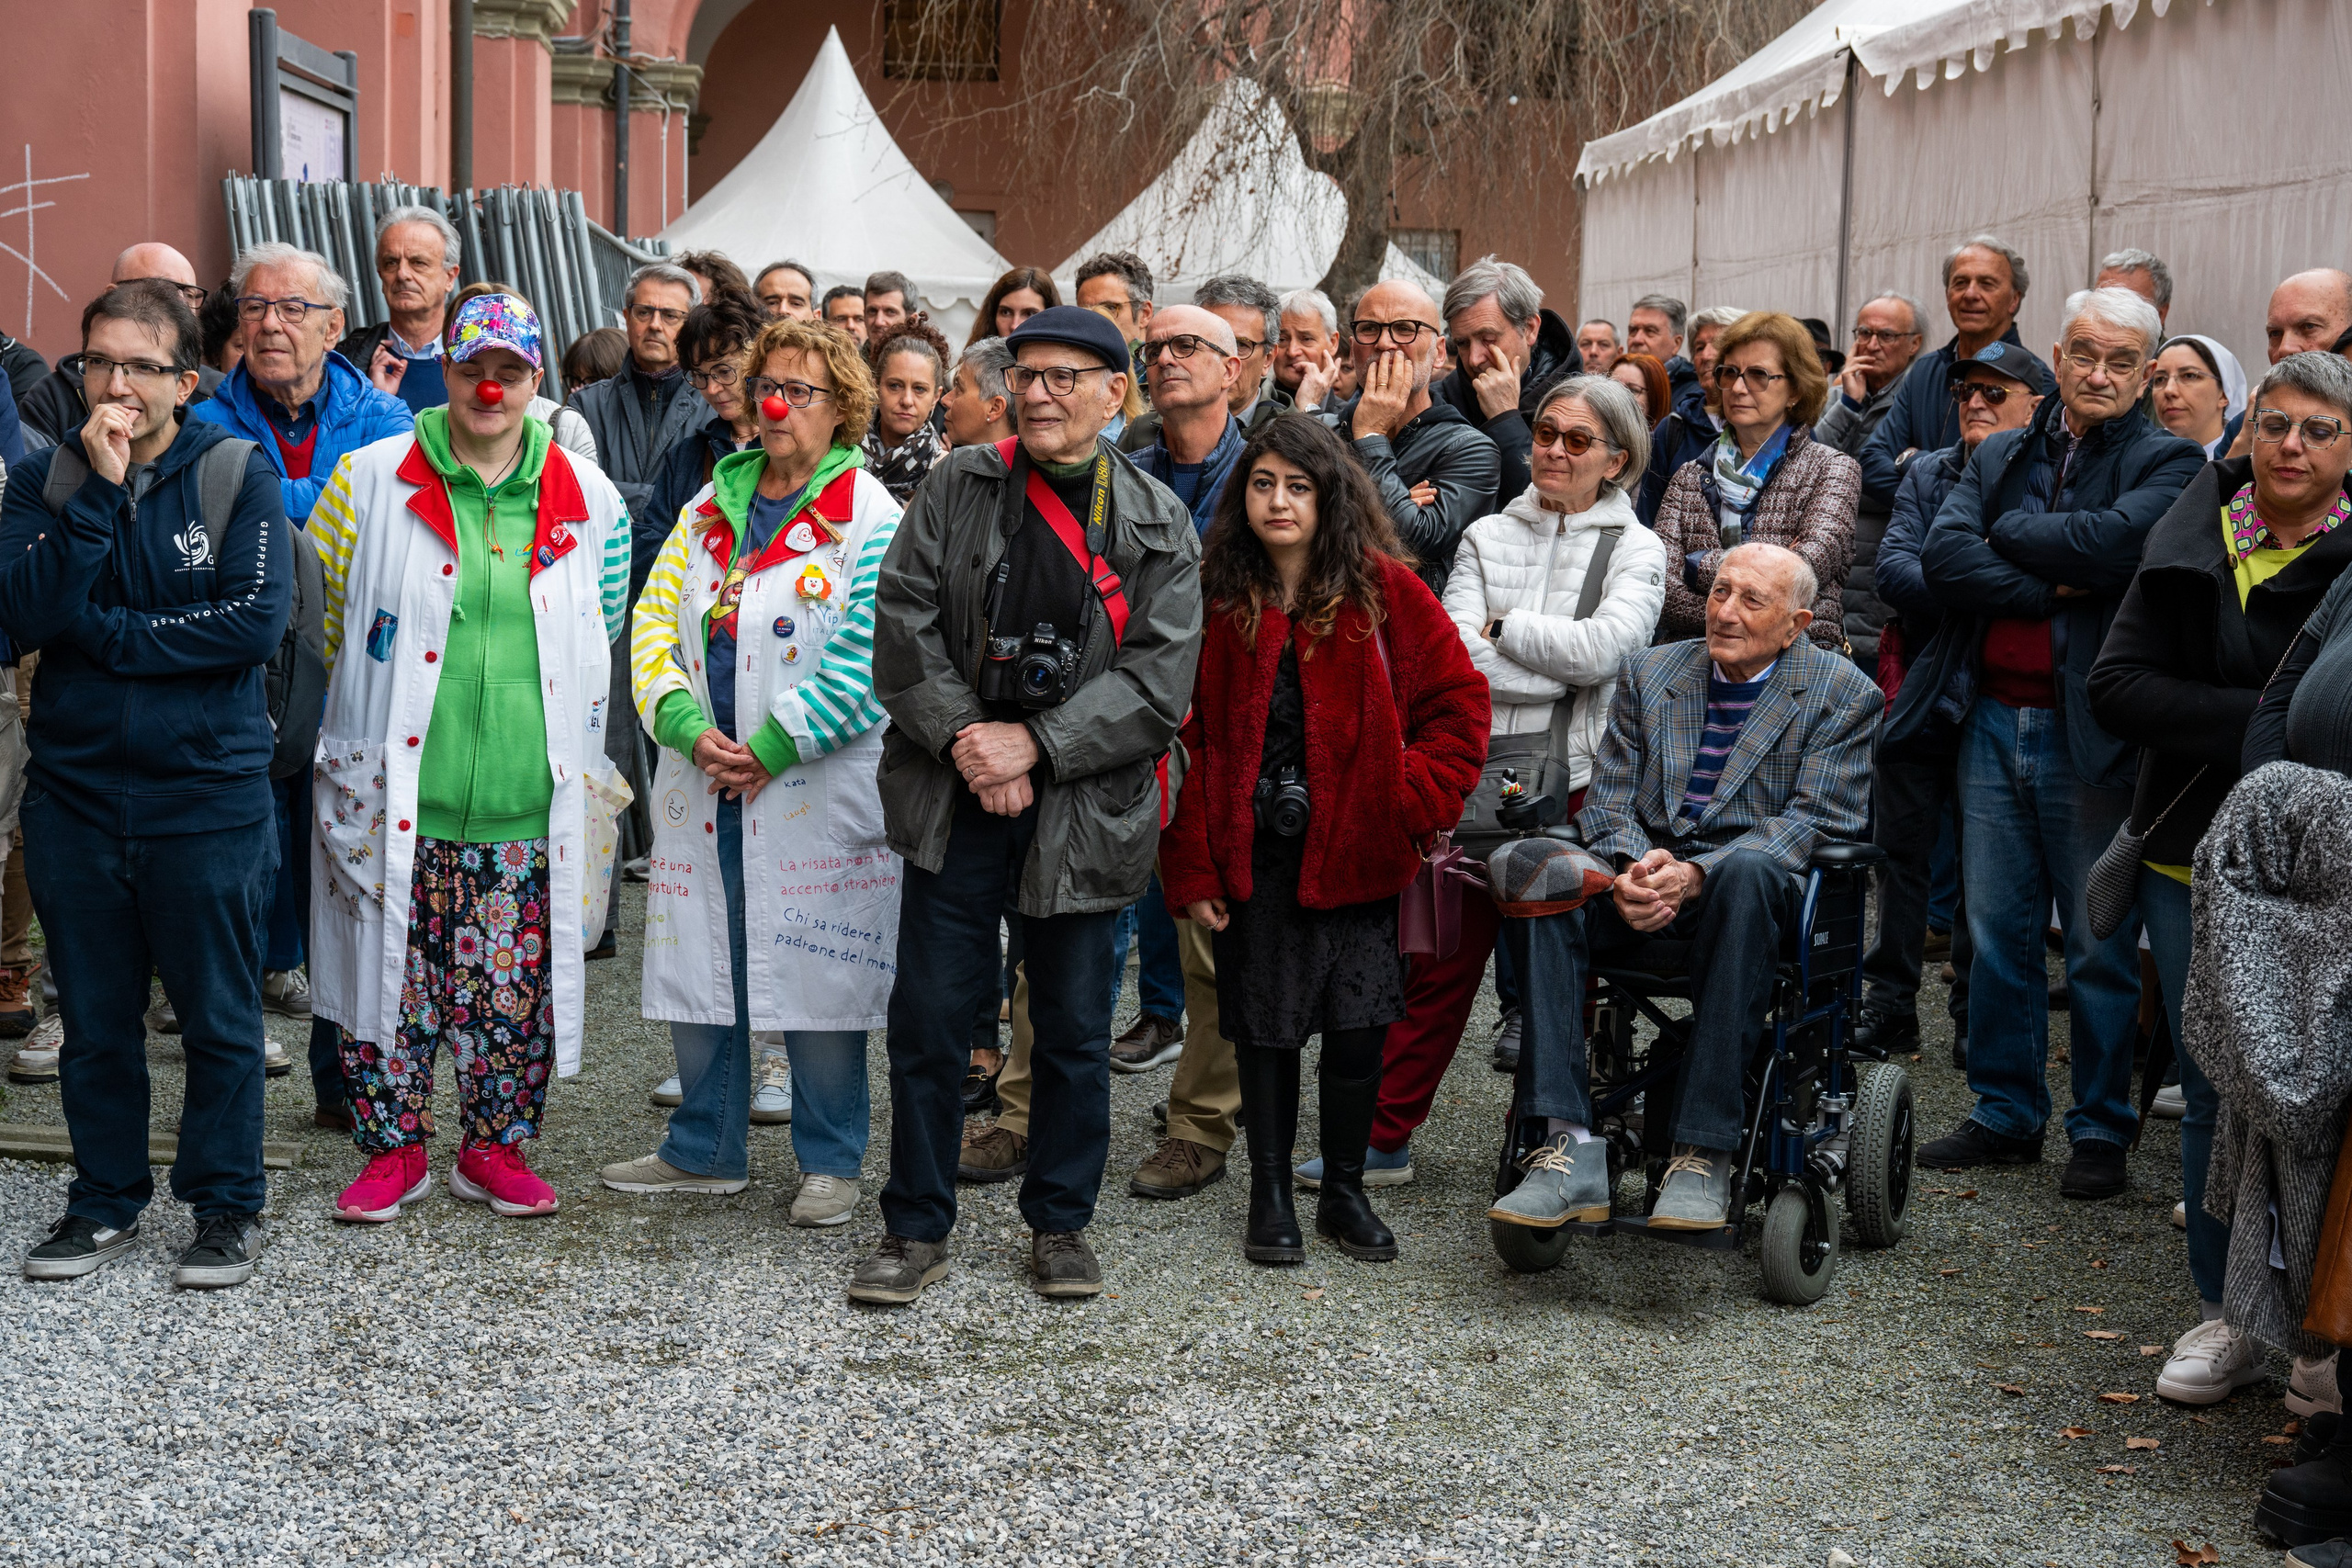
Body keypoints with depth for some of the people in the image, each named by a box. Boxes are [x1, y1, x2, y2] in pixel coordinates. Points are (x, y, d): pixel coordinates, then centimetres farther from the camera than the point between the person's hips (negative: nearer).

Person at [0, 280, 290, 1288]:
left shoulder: (239, 474, -4)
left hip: (208, 797, -3)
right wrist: (99, 492, -18)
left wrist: (101, 631, -12)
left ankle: (226, 1204, 19)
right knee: (94, 1017, 13)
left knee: (219, 1015, 6)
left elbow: (257, 620, -17)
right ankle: (106, 1200, 27)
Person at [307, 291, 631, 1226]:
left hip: (528, 801, 1)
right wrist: (366, 715, 12)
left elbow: (597, 640, 20)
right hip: (394, 794, -1)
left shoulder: (588, 501, 8)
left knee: (515, 988, 5)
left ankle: (495, 1150, 21)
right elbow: (318, 615, 12)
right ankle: (394, 1150, 19)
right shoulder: (371, 481, 3)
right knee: (391, 973, 3)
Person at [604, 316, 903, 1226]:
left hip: (813, 786, -5)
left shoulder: (868, 517, -5)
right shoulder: (713, 505, 12)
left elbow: (867, 664, -13)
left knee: (816, 972, 0)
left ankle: (830, 1160, 16)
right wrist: (689, 728, -9)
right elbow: (654, 617, 7)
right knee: (697, 960, 10)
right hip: (702, 779, 5)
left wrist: (772, 747, -14)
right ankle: (706, 1150, 26)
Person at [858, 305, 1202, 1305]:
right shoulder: (957, 488, 3)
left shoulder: (1157, 525, 0)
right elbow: (903, 627, -1)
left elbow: (1159, 682, -6)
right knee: (930, 1017, 4)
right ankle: (917, 1227, 17)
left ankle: (1061, 1222, 25)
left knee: (1075, 1028, 9)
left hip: (1086, 805, 0)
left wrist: (1035, 745, -13)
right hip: (955, 801, 1)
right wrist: (964, 738, -12)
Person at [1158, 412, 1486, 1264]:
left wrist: (1413, 801, -7)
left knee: (1357, 1024, 1)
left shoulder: (1382, 590, -1)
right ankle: (1270, 1195, 20)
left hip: (1353, 850, 0)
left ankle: (1344, 1190, 19)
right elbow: (1189, 741, 0)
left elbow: (1457, 699, 2)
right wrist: (1194, 869, -6)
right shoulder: (1216, 601, 1)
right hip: (1254, 856, 1)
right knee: (1264, 1025, 7)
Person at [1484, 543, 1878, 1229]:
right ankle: (1570, 1148, -32)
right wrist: (1630, 869, -14)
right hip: (1646, 868, 3)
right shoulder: (1650, 672, 16)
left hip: (1753, 877, -3)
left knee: (1746, 873, -40)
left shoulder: (1843, 693, 4)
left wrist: (1697, 874, -22)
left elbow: (1813, 821, -7)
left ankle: (1704, 1157, -36)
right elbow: (1608, 797, 10)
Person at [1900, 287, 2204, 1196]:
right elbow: (1943, 556, -3)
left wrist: (2008, 532, -8)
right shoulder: (2001, 455, 12)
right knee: (1997, 936, 10)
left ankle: (2101, 1129, 16)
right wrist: (2052, 587, -13)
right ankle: (2006, 1115, 21)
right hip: (1992, 721, 4)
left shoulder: (2169, 464, -1)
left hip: (2092, 736, -4)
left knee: (2100, 945, 4)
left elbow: (2116, 541, -21)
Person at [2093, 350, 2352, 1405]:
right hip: (2194, 862, 3)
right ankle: (2230, 1315, 23)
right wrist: (2252, 722, -16)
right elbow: (2116, 687, -4)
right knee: (2215, 1096, 11)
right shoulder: (2190, 545, 4)